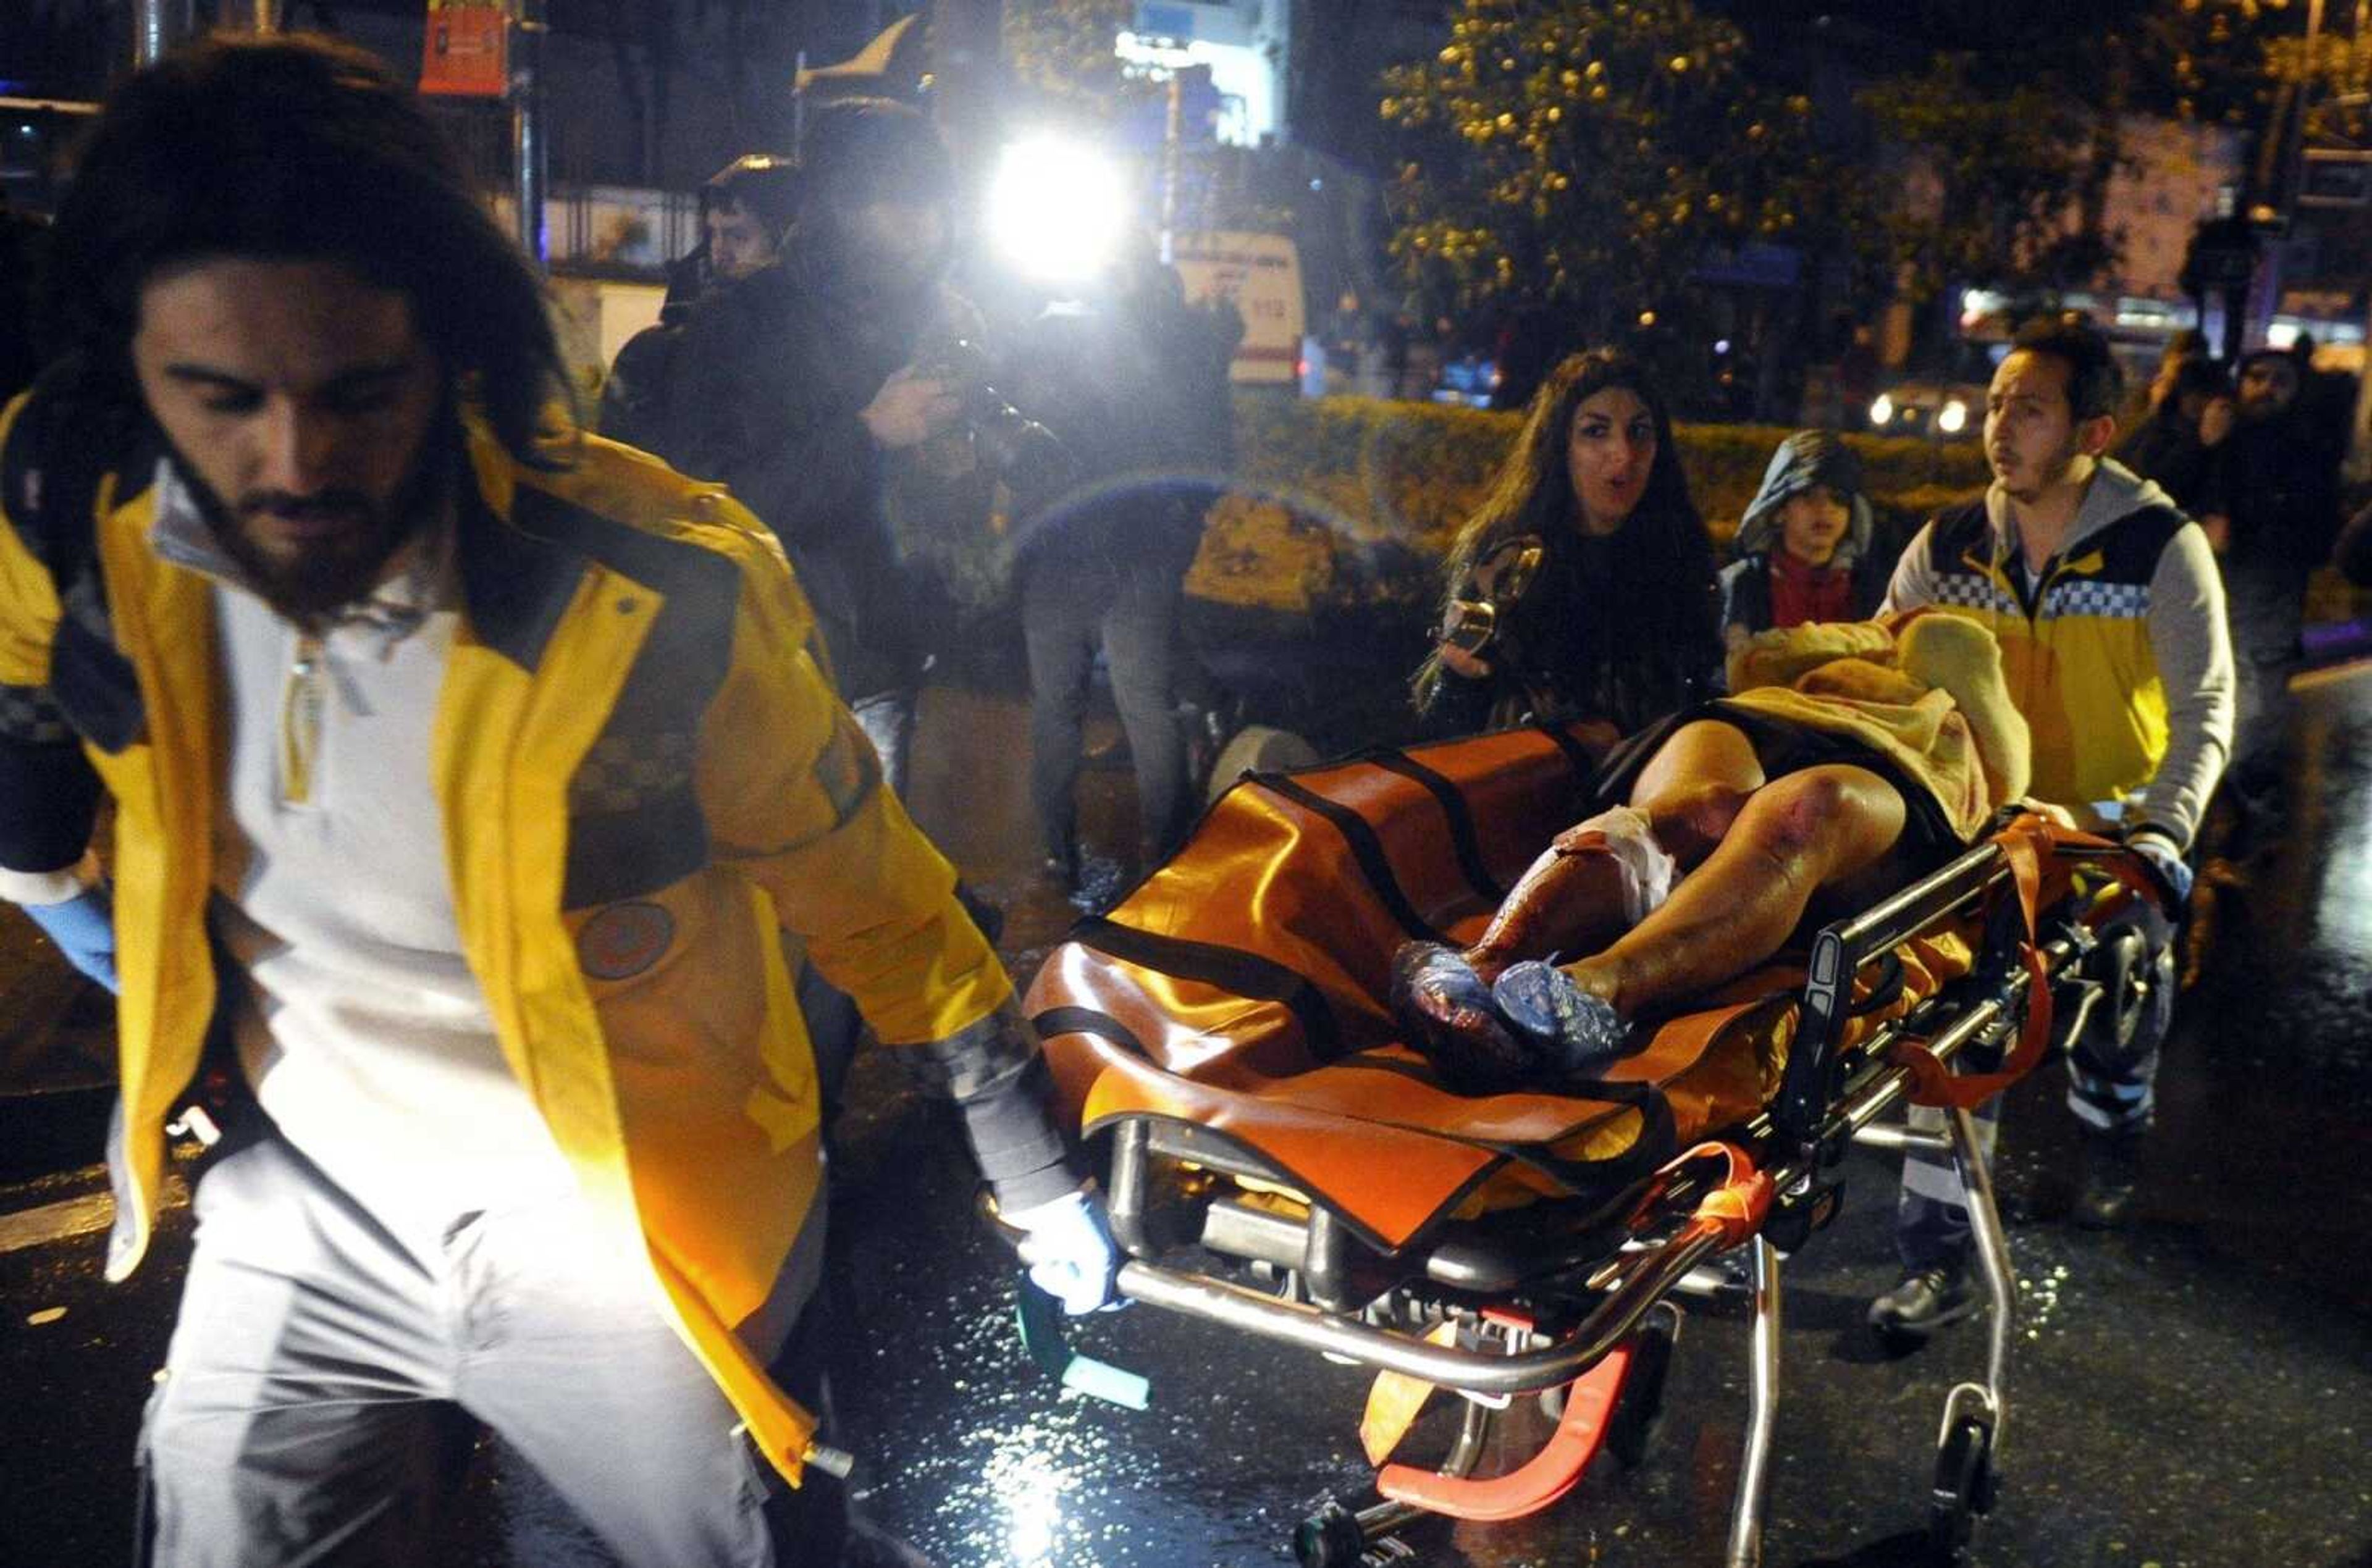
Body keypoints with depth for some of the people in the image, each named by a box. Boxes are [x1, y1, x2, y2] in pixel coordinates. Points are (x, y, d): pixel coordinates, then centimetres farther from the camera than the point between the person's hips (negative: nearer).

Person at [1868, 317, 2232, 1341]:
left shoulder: (2162, 547, -13)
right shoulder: (1949, 545, -4)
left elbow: (2205, 711, -13)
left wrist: (2165, 833, -27)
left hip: (2111, 823, -1)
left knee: (2121, 1015, 8)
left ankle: (2109, 1141, 45)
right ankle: (1937, 1257, 2)